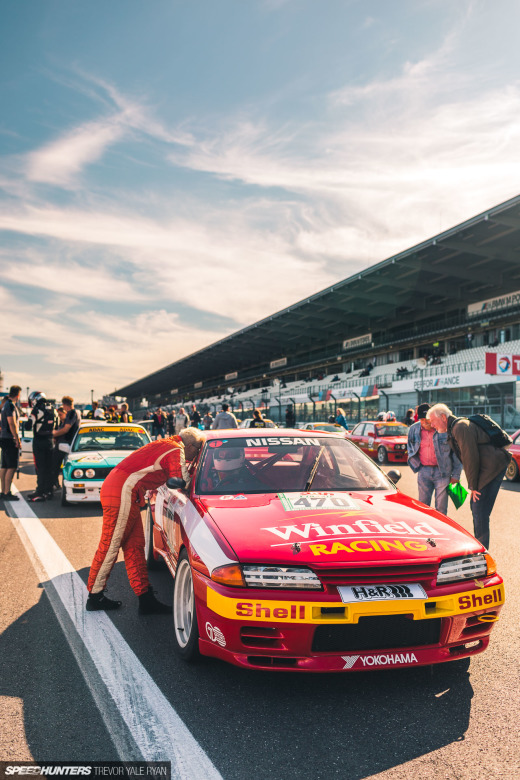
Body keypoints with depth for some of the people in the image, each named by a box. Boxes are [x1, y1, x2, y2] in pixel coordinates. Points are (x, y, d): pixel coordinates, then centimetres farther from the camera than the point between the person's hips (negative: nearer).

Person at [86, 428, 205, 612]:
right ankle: (95, 597, 11)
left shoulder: (165, 445, 19)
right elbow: (183, 481, -15)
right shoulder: (176, 451, -10)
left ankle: (146, 600, 12)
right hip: (121, 493, -11)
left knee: (135, 546, 9)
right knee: (110, 547, -1)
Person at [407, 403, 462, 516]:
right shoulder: (413, 429, 2)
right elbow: (410, 451, 19)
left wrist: (456, 475, -2)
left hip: (442, 472, -3)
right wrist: (417, 467, 10)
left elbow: (457, 452, -3)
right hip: (423, 471, 3)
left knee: (441, 508, 2)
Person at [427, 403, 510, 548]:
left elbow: (470, 458, -19)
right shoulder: (454, 428, 17)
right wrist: (472, 485, 14)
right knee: (475, 506, 17)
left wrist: (473, 486, -13)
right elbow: (465, 458, 20)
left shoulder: (461, 427, -16)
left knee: (480, 512, -8)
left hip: (492, 468, -11)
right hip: (486, 469, 11)